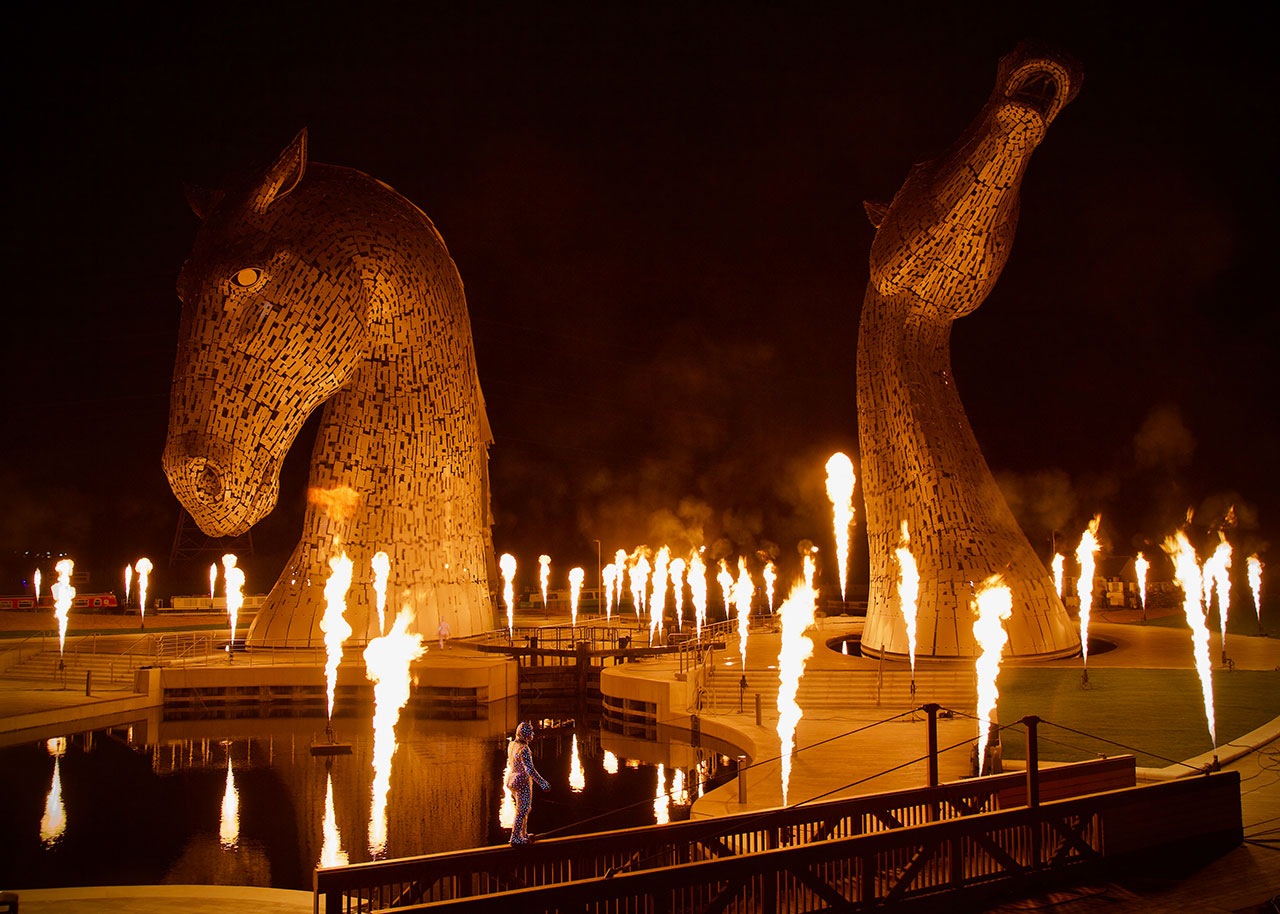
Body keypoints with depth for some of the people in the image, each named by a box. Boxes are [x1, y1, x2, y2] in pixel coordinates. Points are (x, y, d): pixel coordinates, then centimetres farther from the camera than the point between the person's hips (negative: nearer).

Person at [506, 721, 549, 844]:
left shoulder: (512, 745, 2)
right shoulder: (524, 749, -25)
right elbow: (530, 769, -30)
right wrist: (542, 782, -28)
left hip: (513, 778, 9)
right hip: (523, 782, -9)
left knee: (524, 809, 22)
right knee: (522, 811, 4)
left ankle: (523, 834, 33)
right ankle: (515, 837, 11)